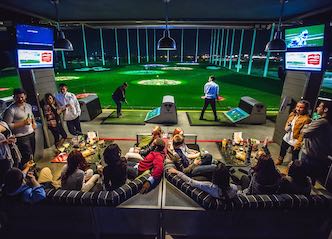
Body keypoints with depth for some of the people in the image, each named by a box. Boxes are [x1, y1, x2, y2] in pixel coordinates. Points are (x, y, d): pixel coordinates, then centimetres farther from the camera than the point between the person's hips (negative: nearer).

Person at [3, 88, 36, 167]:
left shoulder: (28, 106, 7)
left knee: (32, 154, 21)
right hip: (21, 137, -7)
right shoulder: (11, 109, -16)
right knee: (28, 157, -7)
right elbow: (8, 125, -18)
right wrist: (23, 123, -23)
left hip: (31, 134, 7)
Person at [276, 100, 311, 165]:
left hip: (295, 141, -8)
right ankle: (279, 161, 50)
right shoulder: (292, 114, 1)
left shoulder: (306, 119, -22)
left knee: (294, 156, 9)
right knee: (282, 150, 27)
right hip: (287, 138, 8)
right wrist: (287, 127, -6)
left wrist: (298, 144, -23)